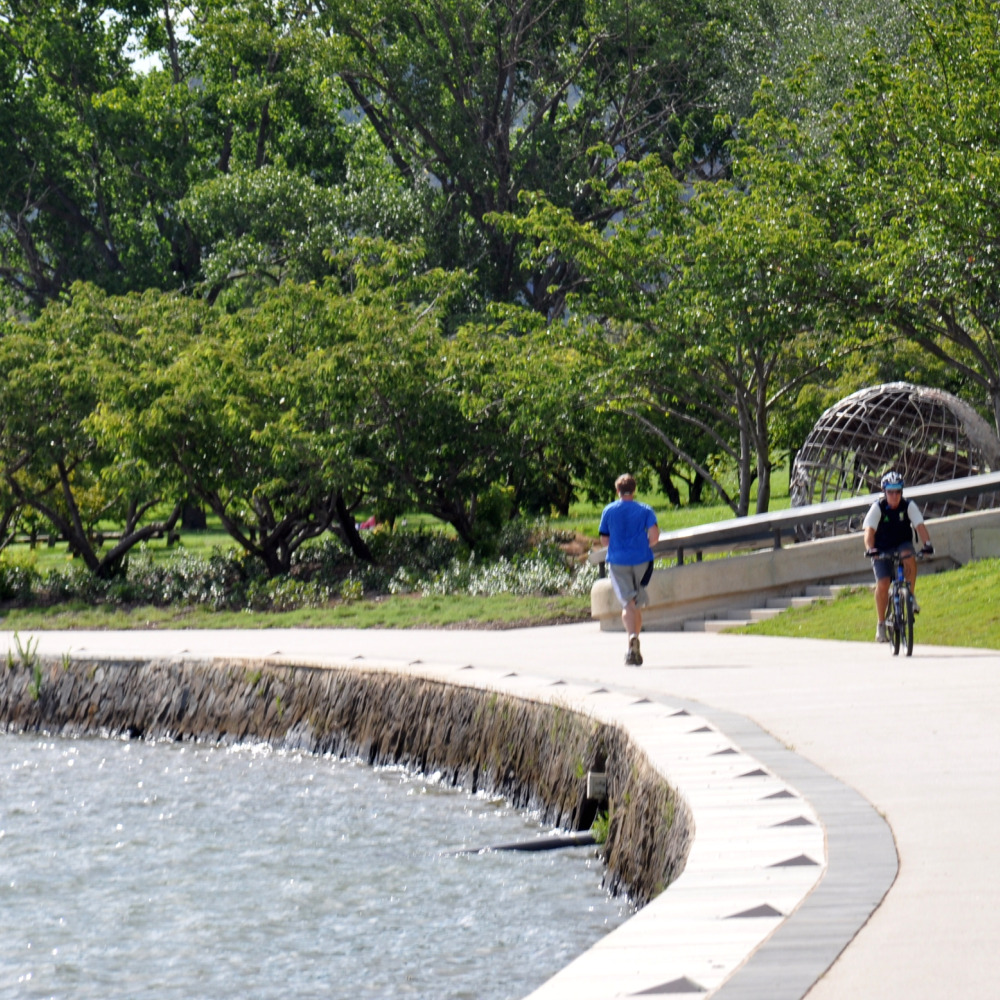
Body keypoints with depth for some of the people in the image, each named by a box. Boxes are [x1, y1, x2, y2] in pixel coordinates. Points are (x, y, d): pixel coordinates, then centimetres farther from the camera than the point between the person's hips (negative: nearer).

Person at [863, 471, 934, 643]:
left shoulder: (909, 506, -11)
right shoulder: (878, 508, -15)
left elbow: (920, 525, -21)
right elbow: (869, 530, -24)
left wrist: (927, 543, -39)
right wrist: (869, 549, -42)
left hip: (902, 545, 1)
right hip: (882, 550, -1)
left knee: (909, 556, -35)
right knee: (882, 584, -15)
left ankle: (911, 595, -17)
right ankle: (881, 624, -1)